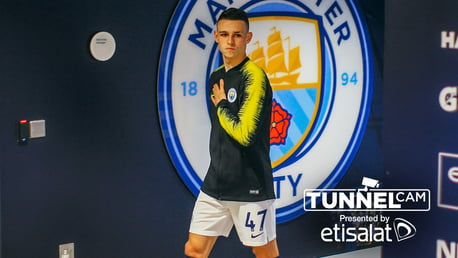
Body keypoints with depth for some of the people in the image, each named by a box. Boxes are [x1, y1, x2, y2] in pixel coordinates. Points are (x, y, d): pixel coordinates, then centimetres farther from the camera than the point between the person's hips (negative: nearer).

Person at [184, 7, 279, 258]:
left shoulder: (254, 76, -13)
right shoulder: (216, 77, 11)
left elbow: (244, 133, -22)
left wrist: (220, 104, -8)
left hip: (250, 188, -7)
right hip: (215, 184, 8)